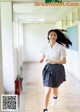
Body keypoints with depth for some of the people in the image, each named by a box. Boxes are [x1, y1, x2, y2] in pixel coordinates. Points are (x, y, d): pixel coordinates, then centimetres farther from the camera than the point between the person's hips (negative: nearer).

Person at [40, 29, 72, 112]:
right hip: (48, 69, 1)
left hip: (57, 69, -1)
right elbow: (43, 57, 12)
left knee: (55, 89, 17)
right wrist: (41, 60, -12)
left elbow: (64, 61, -11)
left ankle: (55, 97, 55)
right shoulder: (45, 47, -2)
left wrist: (53, 61, -22)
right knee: (48, 90, -8)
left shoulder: (61, 47, -11)